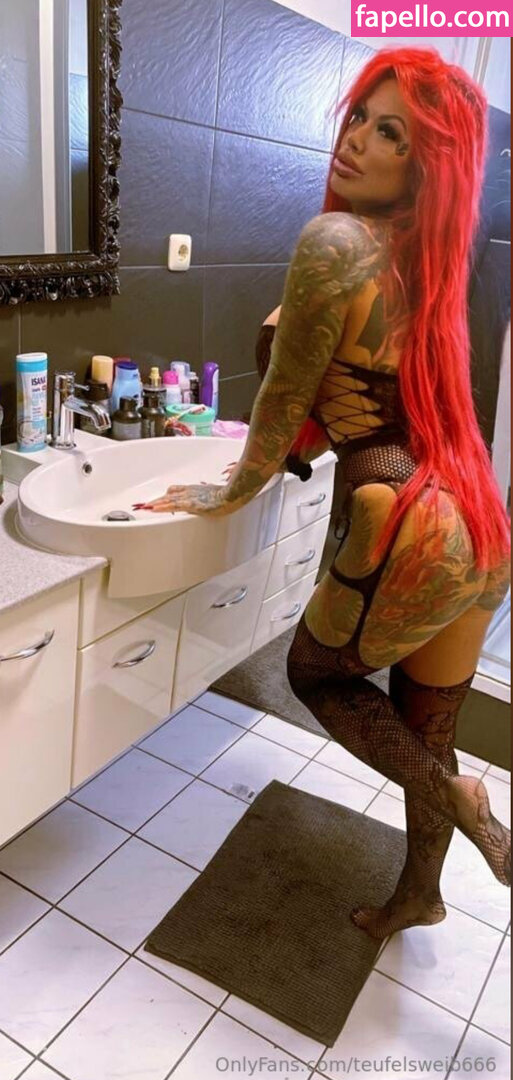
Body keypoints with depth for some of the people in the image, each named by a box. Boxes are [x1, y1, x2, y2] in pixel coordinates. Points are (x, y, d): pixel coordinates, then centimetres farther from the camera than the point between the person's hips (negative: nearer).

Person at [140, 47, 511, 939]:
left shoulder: (333, 241, -12)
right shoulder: (424, 255, 13)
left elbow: (282, 399, -6)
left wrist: (229, 496, 8)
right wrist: (265, 470, 16)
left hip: (412, 535, -8)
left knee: (313, 672, 22)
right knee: (424, 729, 24)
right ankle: (418, 894, 44)